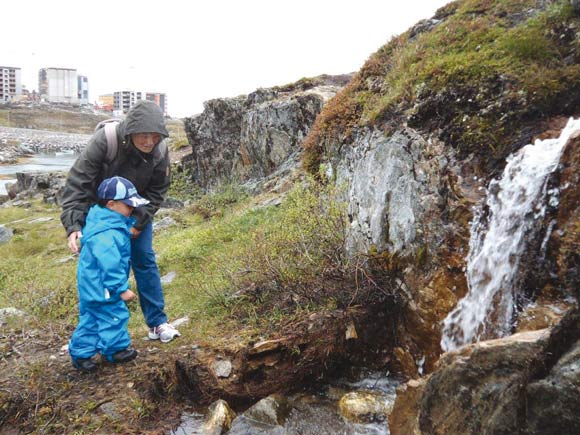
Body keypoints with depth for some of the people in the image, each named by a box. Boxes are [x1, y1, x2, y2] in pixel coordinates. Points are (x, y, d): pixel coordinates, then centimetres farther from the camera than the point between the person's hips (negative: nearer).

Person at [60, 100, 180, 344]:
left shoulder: (160, 152, -20)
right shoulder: (104, 141, -32)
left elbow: (157, 191, -8)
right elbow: (77, 183, -29)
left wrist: (138, 223, -19)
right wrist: (73, 226, -36)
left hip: (137, 212, 3)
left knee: (145, 261, 3)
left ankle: (157, 323, 13)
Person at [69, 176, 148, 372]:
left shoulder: (108, 222, 2)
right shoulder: (106, 235, -31)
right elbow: (110, 266, -30)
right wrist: (122, 289, -23)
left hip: (92, 286, 11)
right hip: (102, 288, -11)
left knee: (91, 319, 20)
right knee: (114, 317, 6)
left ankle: (80, 353, 32)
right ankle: (117, 349, 24)